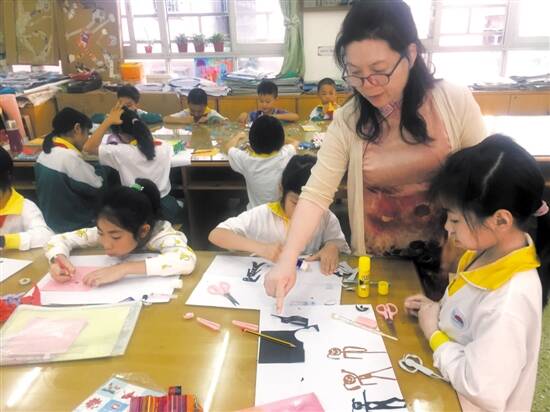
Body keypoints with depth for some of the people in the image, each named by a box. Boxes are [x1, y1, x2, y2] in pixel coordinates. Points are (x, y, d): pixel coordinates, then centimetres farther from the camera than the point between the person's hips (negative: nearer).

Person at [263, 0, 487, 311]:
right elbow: (316, 194, -16)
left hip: (448, 258, 0)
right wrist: (288, 260, -29)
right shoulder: (347, 121, -13)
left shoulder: (456, 102, -14)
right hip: (378, 264, 1)